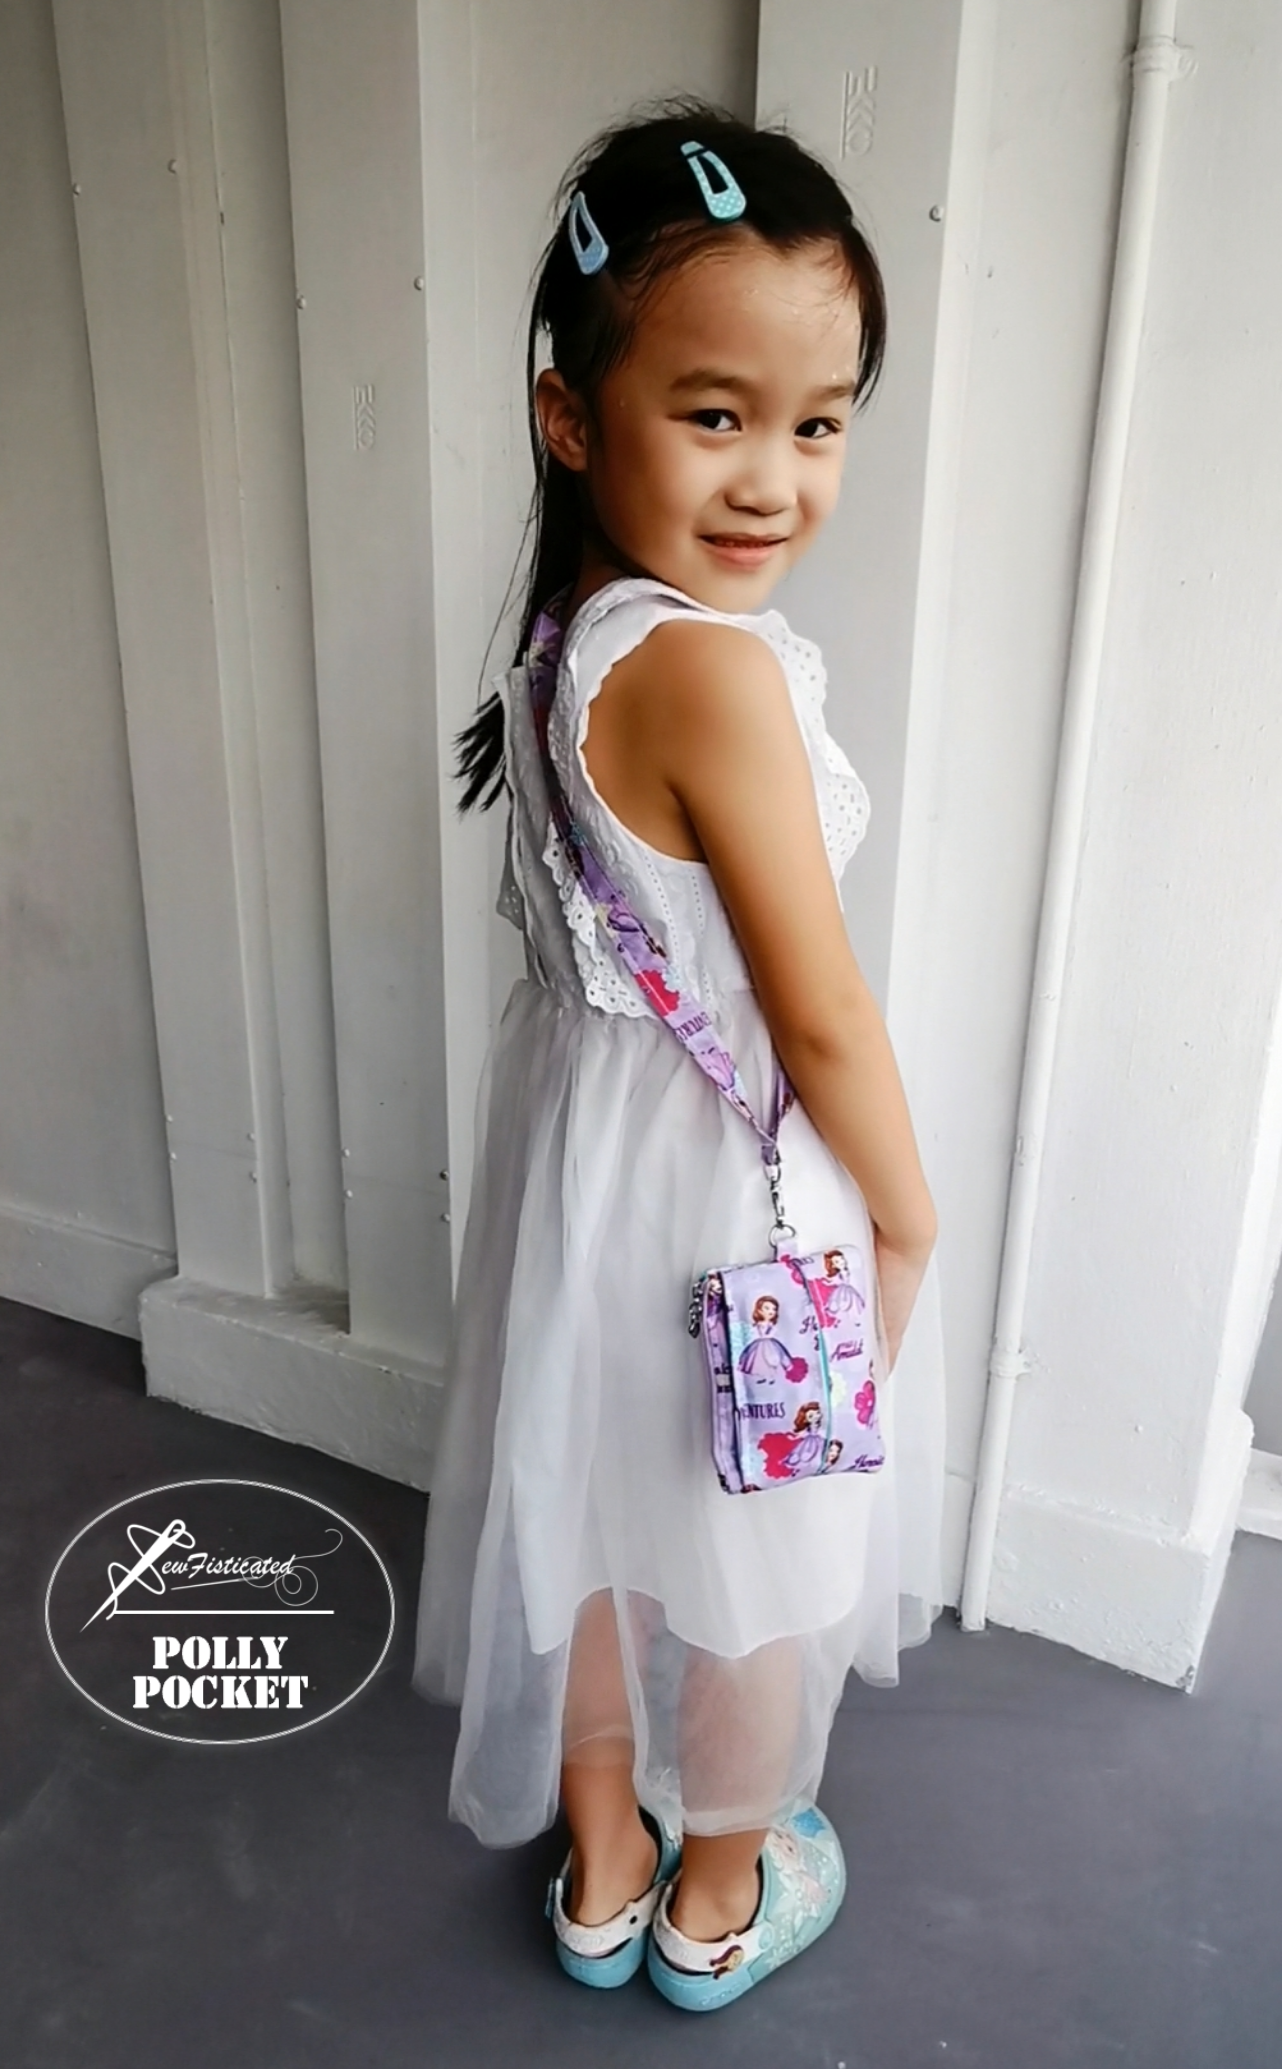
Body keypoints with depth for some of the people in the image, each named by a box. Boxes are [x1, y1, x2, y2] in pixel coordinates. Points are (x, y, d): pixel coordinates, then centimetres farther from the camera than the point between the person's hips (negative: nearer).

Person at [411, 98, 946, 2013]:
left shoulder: (567, 633, 0)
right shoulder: (718, 667, -27)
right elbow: (820, 1011, -23)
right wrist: (909, 1214, -6)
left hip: (583, 1134, 8)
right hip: (743, 1187, -8)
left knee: (596, 1520, 23)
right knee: (758, 1567, 18)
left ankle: (602, 1873, 50)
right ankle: (722, 1901, 46)